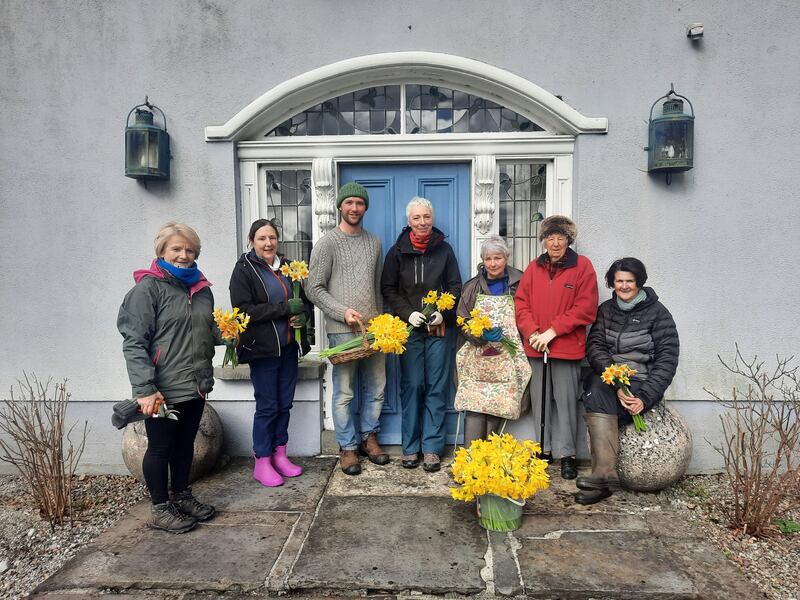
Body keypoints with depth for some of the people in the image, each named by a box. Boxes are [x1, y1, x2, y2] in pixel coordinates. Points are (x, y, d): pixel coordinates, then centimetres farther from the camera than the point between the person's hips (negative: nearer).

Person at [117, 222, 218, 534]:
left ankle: (181, 495, 36)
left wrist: (225, 333, 1)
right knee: (160, 447, 8)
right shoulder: (148, 288, -10)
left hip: (196, 385, 7)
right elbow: (134, 342, -15)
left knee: (185, 443, 19)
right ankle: (160, 509, 24)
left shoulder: (201, 288, 11)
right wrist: (145, 389, -22)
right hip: (164, 389, -6)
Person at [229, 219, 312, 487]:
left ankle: (280, 454, 26)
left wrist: (302, 314, -5)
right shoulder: (244, 270, -6)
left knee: (285, 403, 11)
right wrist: (285, 308, -19)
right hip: (262, 348, -5)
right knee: (267, 406, 1)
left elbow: (305, 299, 19)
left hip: (289, 346, 6)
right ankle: (262, 463, 15)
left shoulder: (287, 266, 10)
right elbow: (243, 310, -16)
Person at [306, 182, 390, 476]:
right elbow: (314, 289, -5)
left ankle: (368, 437, 28)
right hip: (342, 330, -5)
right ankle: (347, 447, 16)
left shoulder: (374, 242, 14)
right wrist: (343, 312, -14)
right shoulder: (327, 243, -3)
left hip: (374, 329, 5)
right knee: (344, 393, 2)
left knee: (376, 389, 11)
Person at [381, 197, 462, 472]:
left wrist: (443, 312, -8)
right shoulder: (397, 251, 5)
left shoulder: (444, 249, 7)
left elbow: (455, 286, 8)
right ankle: (410, 447, 14)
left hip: (441, 329, 1)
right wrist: (408, 313, -10)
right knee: (411, 387, 1)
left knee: (437, 388, 2)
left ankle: (432, 447, 12)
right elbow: (388, 288, 4)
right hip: (409, 328, 0)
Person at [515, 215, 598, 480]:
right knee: (540, 400, 11)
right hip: (536, 347, 4)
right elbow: (521, 303, 7)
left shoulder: (582, 266, -1)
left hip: (567, 347, -3)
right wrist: (533, 333, -9)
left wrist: (552, 331, -13)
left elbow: (585, 308, -8)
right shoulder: (534, 267, 10)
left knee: (565, 401, 1)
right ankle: (544, 450, 24)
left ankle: (566, 454, 13)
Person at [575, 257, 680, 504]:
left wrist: (645, 397, -17)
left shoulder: (657, 313, 1)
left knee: (598, 403, -29)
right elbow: (595, 347, -2)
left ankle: (602, 475, -27)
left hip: (642, 381, -3)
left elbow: (667, 360, -5)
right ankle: (606, 475, -31)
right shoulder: (606, 309, 12)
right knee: (596, 390, -30)